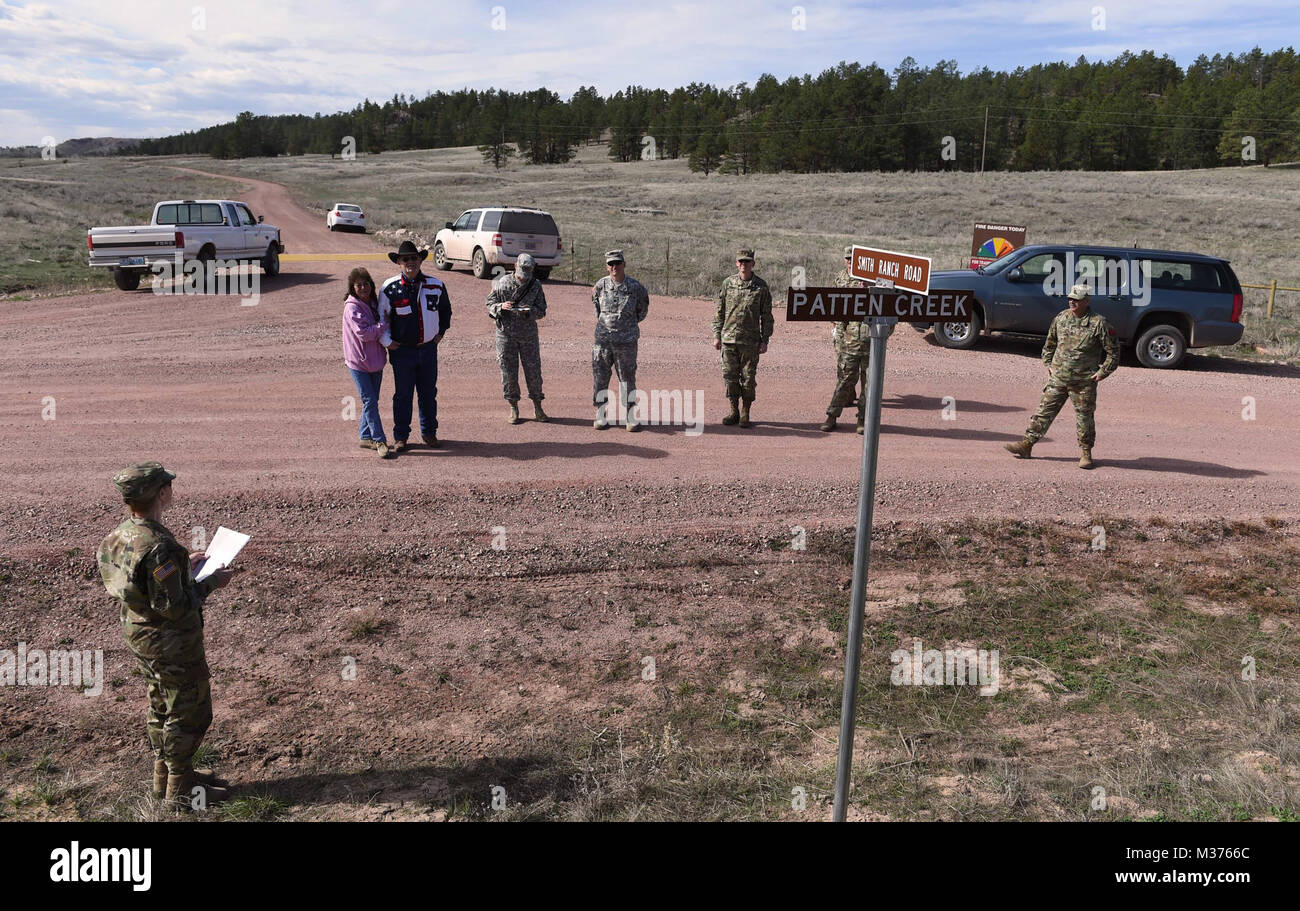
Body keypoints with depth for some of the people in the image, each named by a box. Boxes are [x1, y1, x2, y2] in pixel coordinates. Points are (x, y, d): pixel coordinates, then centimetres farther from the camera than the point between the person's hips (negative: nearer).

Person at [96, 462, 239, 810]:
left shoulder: (121, 533, -2)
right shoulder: (158, 547, -30)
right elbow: (173, 607, -28)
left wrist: (182, 566, 10)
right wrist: (210, 583, -16)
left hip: (139, 635, 9)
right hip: (172, 644, -9)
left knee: (162, 708, 24)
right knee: (188, 713, 7)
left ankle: (165, 775, 39)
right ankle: (181, 789, 19)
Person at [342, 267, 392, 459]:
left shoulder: (374, 303, 9)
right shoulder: (352, 308, -13)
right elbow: (364, 333, -23)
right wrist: (386, 325, -16)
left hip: (375, 360, 7)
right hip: (358, 362, -7)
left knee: (372, 400, 12)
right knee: (370, 401, -6)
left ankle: (366, 437, 24)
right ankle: (380, 441, -4)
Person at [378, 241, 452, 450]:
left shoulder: (435, 286, 0)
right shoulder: (390, 288, -8)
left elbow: (445, 309, 19)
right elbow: (381, 316, 2)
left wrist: (441, 331, 15)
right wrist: (386, 341, -4)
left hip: (428, 348, 2)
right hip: (402, 350, -2)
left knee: (428, 393, 12)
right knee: (403, 394, 5)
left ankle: (429, 432, 26)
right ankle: (400, 436, 16)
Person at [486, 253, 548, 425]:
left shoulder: (536, 286, -1)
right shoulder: (502, 283, -4)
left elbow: (541, 311, -1)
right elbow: (489, 305, 1)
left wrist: (529, 311, -22)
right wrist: (501, 306, -21)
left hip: (528, 334, 1)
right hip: (506, 333, -1)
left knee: (534, 370, 2)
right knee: (508, 372, 2)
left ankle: (537, 408, 14)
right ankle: (513, 409, 13)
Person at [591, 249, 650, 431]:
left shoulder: (635, 287, -4)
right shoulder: (601, 285, 0)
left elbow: (643, 308, 13)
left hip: (626, 341, -2)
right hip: (602, 339, 2)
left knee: (627, 379, 3)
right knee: (600, 378, 4)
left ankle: (632, 418, 12)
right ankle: (600, 416, 15)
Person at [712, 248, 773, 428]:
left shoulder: (761, 286, 1)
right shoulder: (728, 283, 5)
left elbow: (766, 316, 3)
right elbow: (719, 311, 10)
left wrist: (765, 340, -2)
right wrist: (717, 335, 5)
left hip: (750, 341, -2)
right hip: (729, 338, 2)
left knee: (748, 378, 3)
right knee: (730, 376, 4)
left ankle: (745, 413, 13)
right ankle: (734, 411, 16)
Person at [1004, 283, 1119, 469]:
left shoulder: (1099, 323, -8)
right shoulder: (1061, 318, 6)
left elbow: (1113, 352, -2)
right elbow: (1050, 344, 21)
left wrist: (1102, 373, -7)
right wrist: (1048, 364, 12)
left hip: (1084, 382, -4)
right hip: (1057, 377, 4)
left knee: (1084, 417, 5)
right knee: (1045, 410, 4)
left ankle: (1086, 453, 18)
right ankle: (1026, 444, 7)